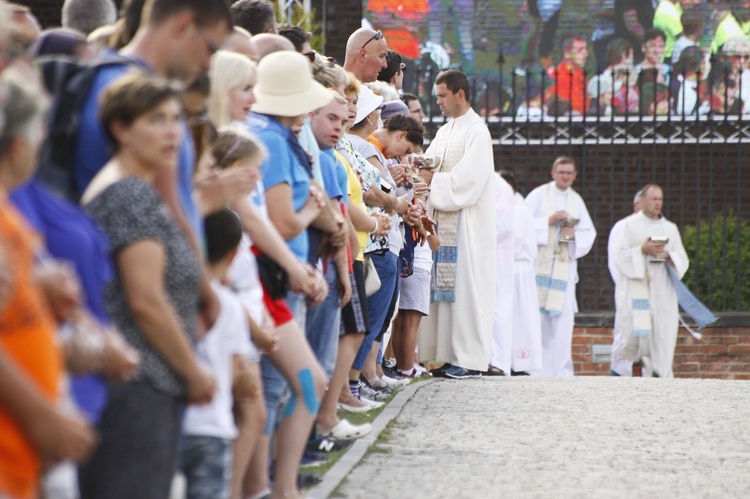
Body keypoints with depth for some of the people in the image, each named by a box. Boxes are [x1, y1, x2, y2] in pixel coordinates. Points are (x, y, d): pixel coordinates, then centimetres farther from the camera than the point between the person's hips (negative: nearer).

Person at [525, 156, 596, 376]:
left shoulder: (577, 201, 16)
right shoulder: (539, 195, 5)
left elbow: (589, 232, 16)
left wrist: (575, 234, -4)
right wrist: (548, 221, -13)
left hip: (564, 265, 3)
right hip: (539, 263, -3)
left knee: (563, 319, -5)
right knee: (537, 317, -7)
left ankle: (562, 370, -3)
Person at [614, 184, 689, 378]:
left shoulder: (670, 228, 15)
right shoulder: (630, 225, 5)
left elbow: (682, 260, 10)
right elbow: (619, 256, -2)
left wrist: (666, 254, -10)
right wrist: (642, 250, -14)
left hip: (662, 289, 3)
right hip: (635, 288, -3)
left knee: (662, 337, -5)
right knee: (636, 333, -9)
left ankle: (660, 375, -3)